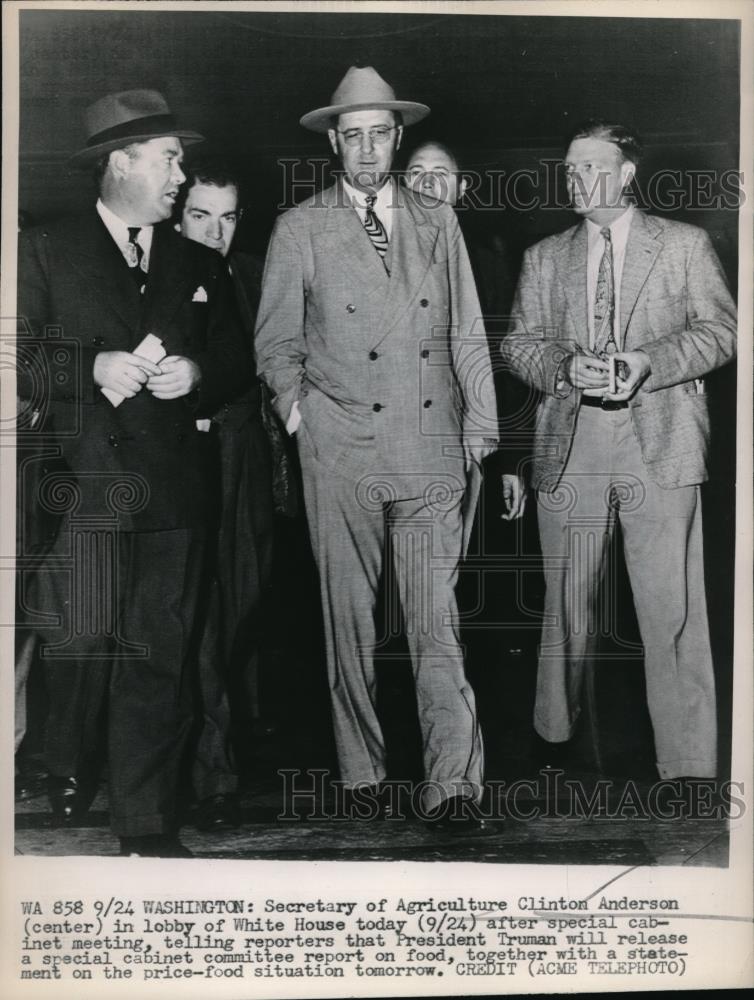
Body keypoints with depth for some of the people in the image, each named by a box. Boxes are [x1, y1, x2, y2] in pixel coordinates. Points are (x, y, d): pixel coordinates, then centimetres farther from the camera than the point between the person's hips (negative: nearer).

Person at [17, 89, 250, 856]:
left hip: (173, 484, 3)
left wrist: (196, 375, -3)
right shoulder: (45, 251, 8)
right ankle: (65, 778, 24)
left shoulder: (201, 267, 19)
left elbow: (236, 363, 17)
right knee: (83, 638, -6)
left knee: (158, 652, 1)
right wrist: (95, 366, -12)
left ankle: (148, 826, 12)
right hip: (84, 478, -2)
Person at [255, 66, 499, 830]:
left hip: (432, 450, 1)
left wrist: (481, 432, 7)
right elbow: (275, 341, 12)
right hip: (341, 451, -1)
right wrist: (295, 407, -1)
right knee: (348, 615, 6)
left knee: (436, 616, -4)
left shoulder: (438, 224, 14)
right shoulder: (299, 230, 8)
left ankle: (452, 783, -1)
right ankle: (361, 768, 19)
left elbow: (468, 338, 13)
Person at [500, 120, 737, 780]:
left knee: (672, 608, -5)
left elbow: (720, 328, 4)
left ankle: (687, 763, 5)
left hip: (661, 445, -2)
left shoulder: (685, 244, 10)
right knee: (567, 603, 10)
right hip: (569, 446, 2)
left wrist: (648, 362, -13)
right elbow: (520, 342, 12)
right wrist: (566, 366, -10)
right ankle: (555, 734, 27)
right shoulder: (544, 257, 17)